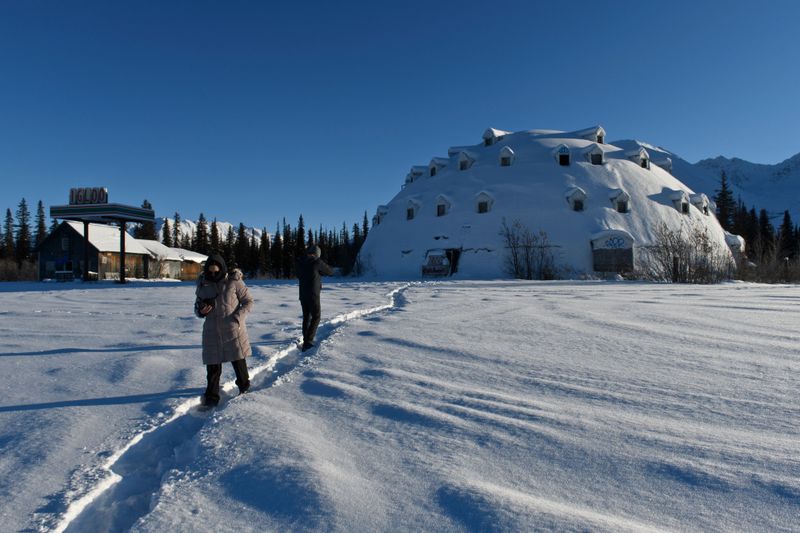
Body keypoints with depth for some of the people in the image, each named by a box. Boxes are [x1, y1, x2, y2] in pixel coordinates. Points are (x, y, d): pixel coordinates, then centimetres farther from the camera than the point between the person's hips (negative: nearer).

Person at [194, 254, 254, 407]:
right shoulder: (203, 284, 2)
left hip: (233, 330, -2)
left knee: (238, 360, 7)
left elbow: (248, 301, -3)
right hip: (212, 331, 3)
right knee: (212, 365, 5)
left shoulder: (234, 281, -8)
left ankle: (244, 387, 32)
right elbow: (197, 305, 15)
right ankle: (212, 395, 22)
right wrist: (200, 310, -9)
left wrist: (238, 317, -16)